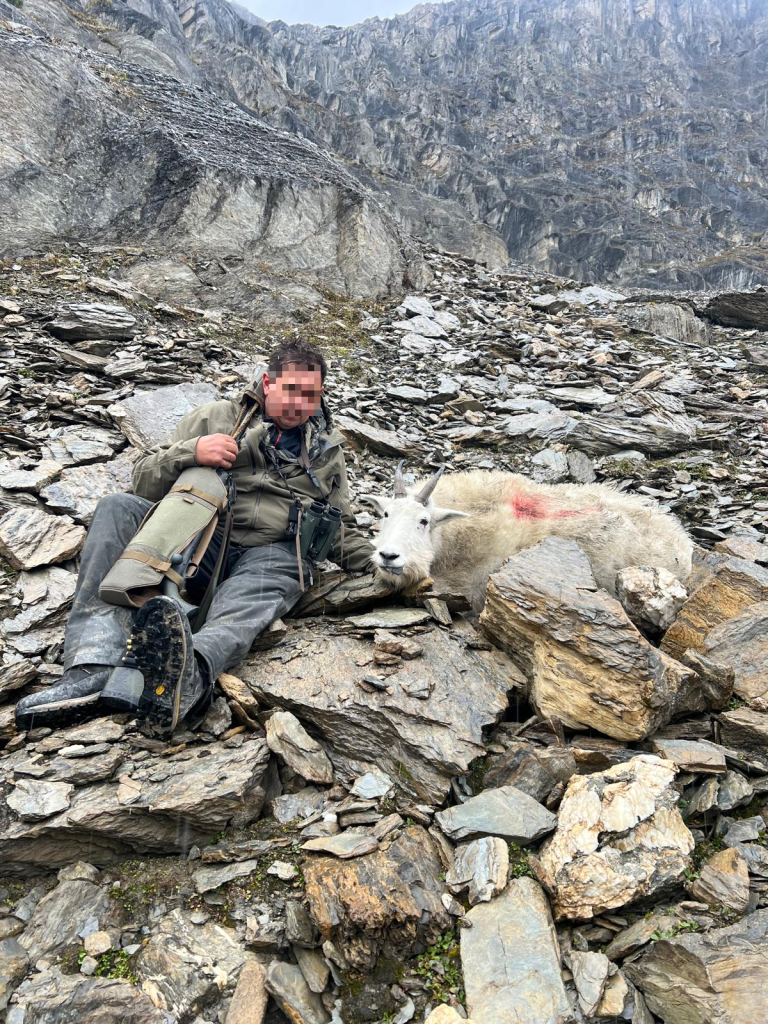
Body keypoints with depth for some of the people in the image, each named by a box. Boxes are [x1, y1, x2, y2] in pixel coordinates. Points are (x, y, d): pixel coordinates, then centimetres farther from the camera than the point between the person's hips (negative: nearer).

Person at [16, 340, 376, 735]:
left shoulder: (327, 450, 21)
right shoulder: (219, 417, 14)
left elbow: (341, 530, 28)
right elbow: (143, 479, 10)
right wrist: (191, 451, -10)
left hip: (268, 553, -1)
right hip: (201, 540, 1)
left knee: (280, 569, -38)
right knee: (118, 508, -24)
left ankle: (188, 677, -69)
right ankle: (95, 667, -42)